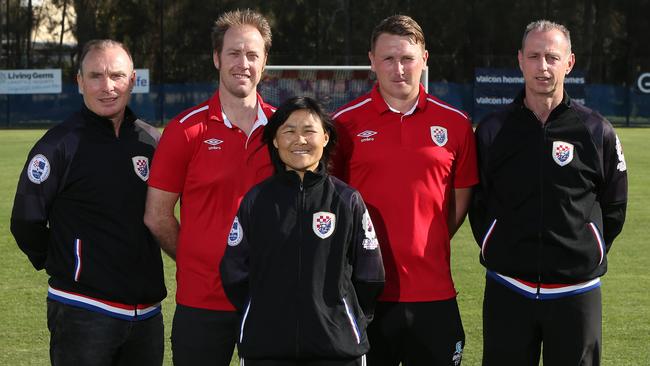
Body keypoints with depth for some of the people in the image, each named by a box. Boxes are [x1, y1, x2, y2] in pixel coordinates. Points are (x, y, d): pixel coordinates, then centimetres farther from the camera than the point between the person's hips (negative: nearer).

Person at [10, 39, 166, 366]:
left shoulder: (151, 141, 8)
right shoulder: (59, 144, -8)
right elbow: (25, 222, -5)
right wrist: (62, 267, 3)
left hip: (147, 311, 5)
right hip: (83, 312, -5)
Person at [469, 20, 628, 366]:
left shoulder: (596, 131, 0)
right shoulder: (492, 130, 3)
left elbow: (614, 208, 8)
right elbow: (476, 202, 12)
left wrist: (588, 256, 5)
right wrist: (494, 248, 5)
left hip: (576, 293, -1)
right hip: (507, 292, 1)